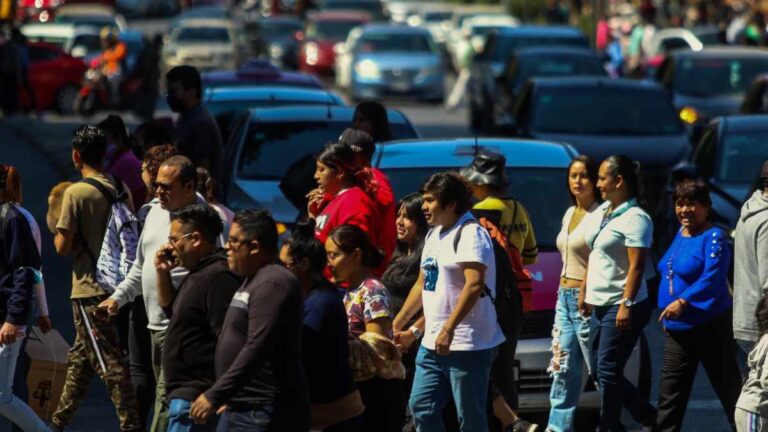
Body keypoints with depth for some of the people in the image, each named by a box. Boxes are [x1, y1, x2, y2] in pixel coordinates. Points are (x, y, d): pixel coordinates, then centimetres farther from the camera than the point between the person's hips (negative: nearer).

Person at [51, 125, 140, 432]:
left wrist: (57, 233, 7)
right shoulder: (120, 191, 4)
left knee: (108, 362, -6)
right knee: (80, 358, 18)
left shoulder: (76, 193, -13)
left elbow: (63, 247, -13)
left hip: (89, 291, -7)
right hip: (114, 287, 7)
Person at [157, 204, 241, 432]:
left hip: (196, 397, -11)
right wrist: (163, 273, 15)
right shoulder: (198, 274, 15)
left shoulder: (218, 277, -18)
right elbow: (170, 308, 32)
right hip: (186, 392, 11)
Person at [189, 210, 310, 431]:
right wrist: (226, 397, 22)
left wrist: (215, 396, -23)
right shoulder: (253, 281, 18)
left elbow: (257, 349, -25)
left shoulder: (272, 284, -17)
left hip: (264, 414, -11)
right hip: (239, 408, 11)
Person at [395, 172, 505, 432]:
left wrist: (449, 328, -29)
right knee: (421, 407, 7)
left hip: (466, 344, -9)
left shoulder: (471, 233, -12)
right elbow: (422, 284, 26)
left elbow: (474, 284, -23)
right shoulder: (434, 235, 16)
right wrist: (397, 323, 26)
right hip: (433, 343, 9)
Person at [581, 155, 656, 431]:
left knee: (607, 371, -7)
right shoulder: (602, 212, 13)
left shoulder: (635, 218, -14)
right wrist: (585, 291, 20)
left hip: (621, 307, -9)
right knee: (601, 371, 11)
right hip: (600, 305, 9)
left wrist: (626, 304, -25)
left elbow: (637, 265, -20)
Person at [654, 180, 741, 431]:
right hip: (677, 329, 8)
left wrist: (683, 301, -34)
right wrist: (668, 309, 20)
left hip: (709, 326, -8)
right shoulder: (682, 232, 11)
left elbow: (712, 278, -27)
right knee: (670, 393, 8)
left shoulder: (714, 238, -14)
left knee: (728, 388, 3)